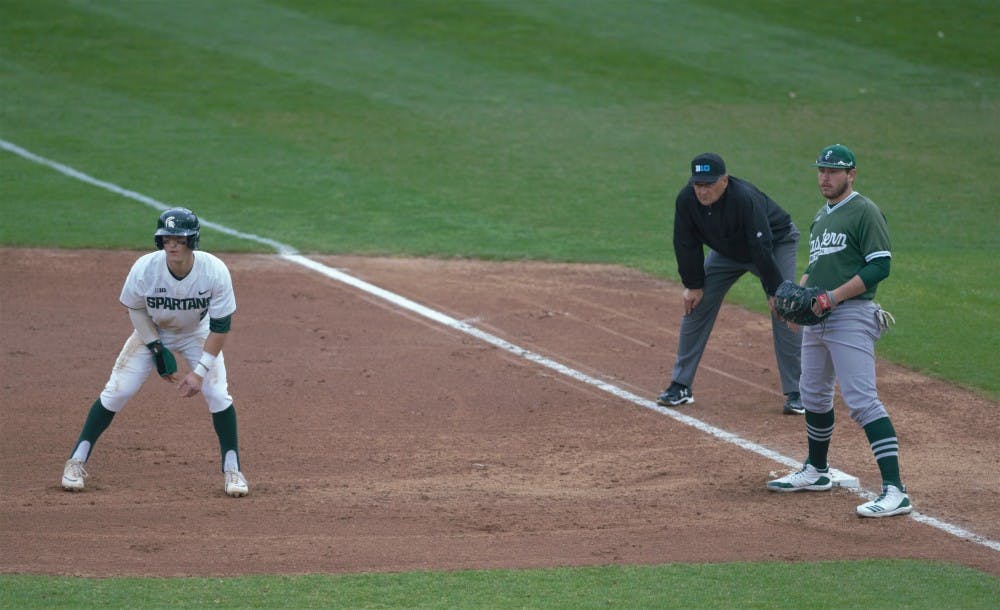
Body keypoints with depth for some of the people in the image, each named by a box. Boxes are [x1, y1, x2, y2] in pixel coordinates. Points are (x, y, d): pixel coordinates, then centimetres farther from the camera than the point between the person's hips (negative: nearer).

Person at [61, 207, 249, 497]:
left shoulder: (215, 271, -33)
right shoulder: (145, 269, -32)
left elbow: (221, 326, -23)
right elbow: (135, 309, -12)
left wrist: (200, 371, -26)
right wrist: (157, 351, -16)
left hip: (197, 334, 0)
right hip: (152, 332, 0)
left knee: (218, 395, -12)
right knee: (116, 392, -8)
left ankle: (232, 469, 6)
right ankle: (77, 460, 6)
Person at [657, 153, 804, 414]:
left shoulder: (745, 198, -39)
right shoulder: (687, 200, -24)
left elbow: (762, 248, -35)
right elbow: (686, 244, -10)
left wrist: (775, 292, -31)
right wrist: (693, 285, -7)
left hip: (777, 244, -5)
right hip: (727, 252, 5)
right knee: (695, 304, -1)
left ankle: (796, 393, -8)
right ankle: (680, 386, 8)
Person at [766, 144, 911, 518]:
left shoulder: (864, 212, -8)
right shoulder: (821, 217, 20)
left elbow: (880, 266, -15)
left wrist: (833, 296, -20)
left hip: (851, 316, -9)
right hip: (815, 319, 9)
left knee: (861, 401, -17)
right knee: (813, 396, 19)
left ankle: (894, 490, -21)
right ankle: (816, 472, 37)